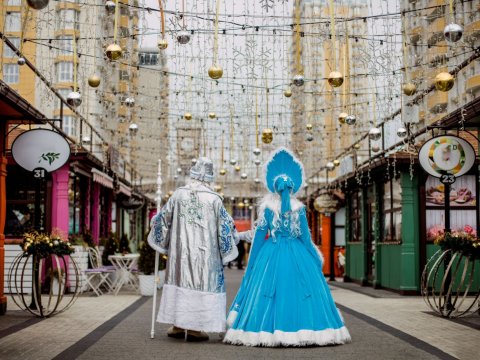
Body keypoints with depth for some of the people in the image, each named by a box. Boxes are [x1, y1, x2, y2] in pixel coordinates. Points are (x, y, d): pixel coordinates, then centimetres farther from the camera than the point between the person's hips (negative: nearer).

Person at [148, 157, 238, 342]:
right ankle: (195, 328, 3)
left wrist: (154, 220, 30)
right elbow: (225, 225, -1)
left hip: (181, 249, 2)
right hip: (205, 252, -2)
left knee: (181, 280, 12)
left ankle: (178, 325, 14)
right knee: (202, 283, 4)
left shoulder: (179, 194, -1)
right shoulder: (214, 199, -7)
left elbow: (164, 218, 9)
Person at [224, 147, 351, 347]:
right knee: (300, 289, 6)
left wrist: (253, 260, 9)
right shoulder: (299, 207, -2)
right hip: (296, 255, 0)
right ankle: (302, 331, 6)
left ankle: (268, 331, 3)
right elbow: (305, 235, 1)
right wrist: (316, 257, 13)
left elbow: (260, 234, -1)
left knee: (267, 291, 4)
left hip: (271, 254, 0)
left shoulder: (266, 205, -2)